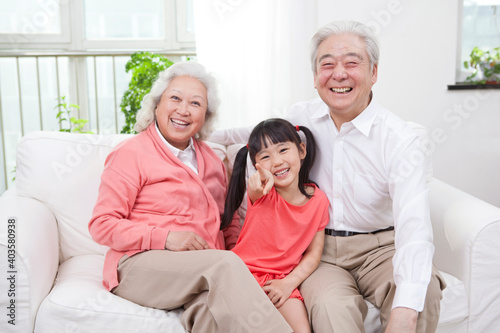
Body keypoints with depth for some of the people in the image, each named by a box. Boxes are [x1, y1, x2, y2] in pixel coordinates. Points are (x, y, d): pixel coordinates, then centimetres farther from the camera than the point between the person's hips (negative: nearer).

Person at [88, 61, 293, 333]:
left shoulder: (211, 160, 22)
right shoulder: (131, 153, 1)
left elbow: (226, 221, 29)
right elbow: (102, 224, -4)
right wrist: (165, 238, -16)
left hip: (206, 267, 5)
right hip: (142, 265, -4)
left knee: (213, 308, -35)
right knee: (225, 266, -32)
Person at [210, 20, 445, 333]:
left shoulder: (400, 140, -14)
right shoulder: (302, 115, 1)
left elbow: (414, 228, -26)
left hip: (378, 246, -1)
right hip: (318, 248, 1)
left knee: (423, 292, -31)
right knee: (331, 306, -32)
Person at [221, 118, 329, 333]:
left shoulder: (318, 200, -1)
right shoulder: (263, 192, -8)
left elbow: (313, 253, 2)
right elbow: (255, 191, -36)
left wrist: (289, 283, -11)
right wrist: (262, 180, -59)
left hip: (282, 278, 3)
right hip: (246, 271, -2)